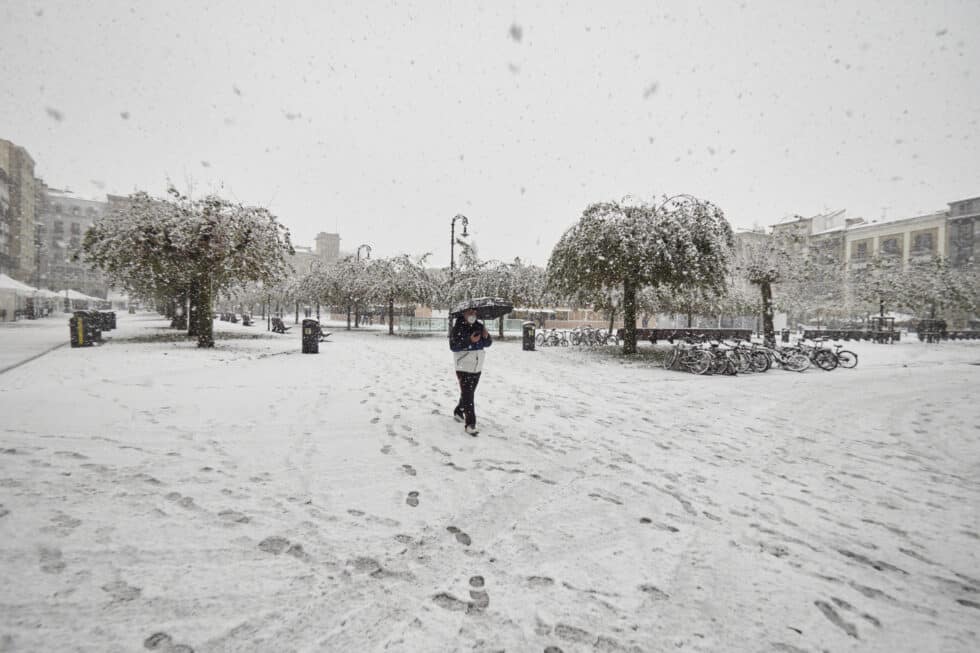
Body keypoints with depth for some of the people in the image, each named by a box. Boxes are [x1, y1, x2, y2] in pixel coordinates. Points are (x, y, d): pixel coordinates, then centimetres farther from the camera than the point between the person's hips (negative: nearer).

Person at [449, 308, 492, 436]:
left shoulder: (479, 326, 5)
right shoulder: (458, 328, -11)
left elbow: (488, 344, 6)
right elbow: (453, 346, -19)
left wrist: (486, 336, -16)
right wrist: (469, 341, -28)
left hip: (477, 368, 6)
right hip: (464, 368, -6)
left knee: (468, 394, 19)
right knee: (467, 396, -9)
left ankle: (458, 412, 41)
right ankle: (470, 424, -7)